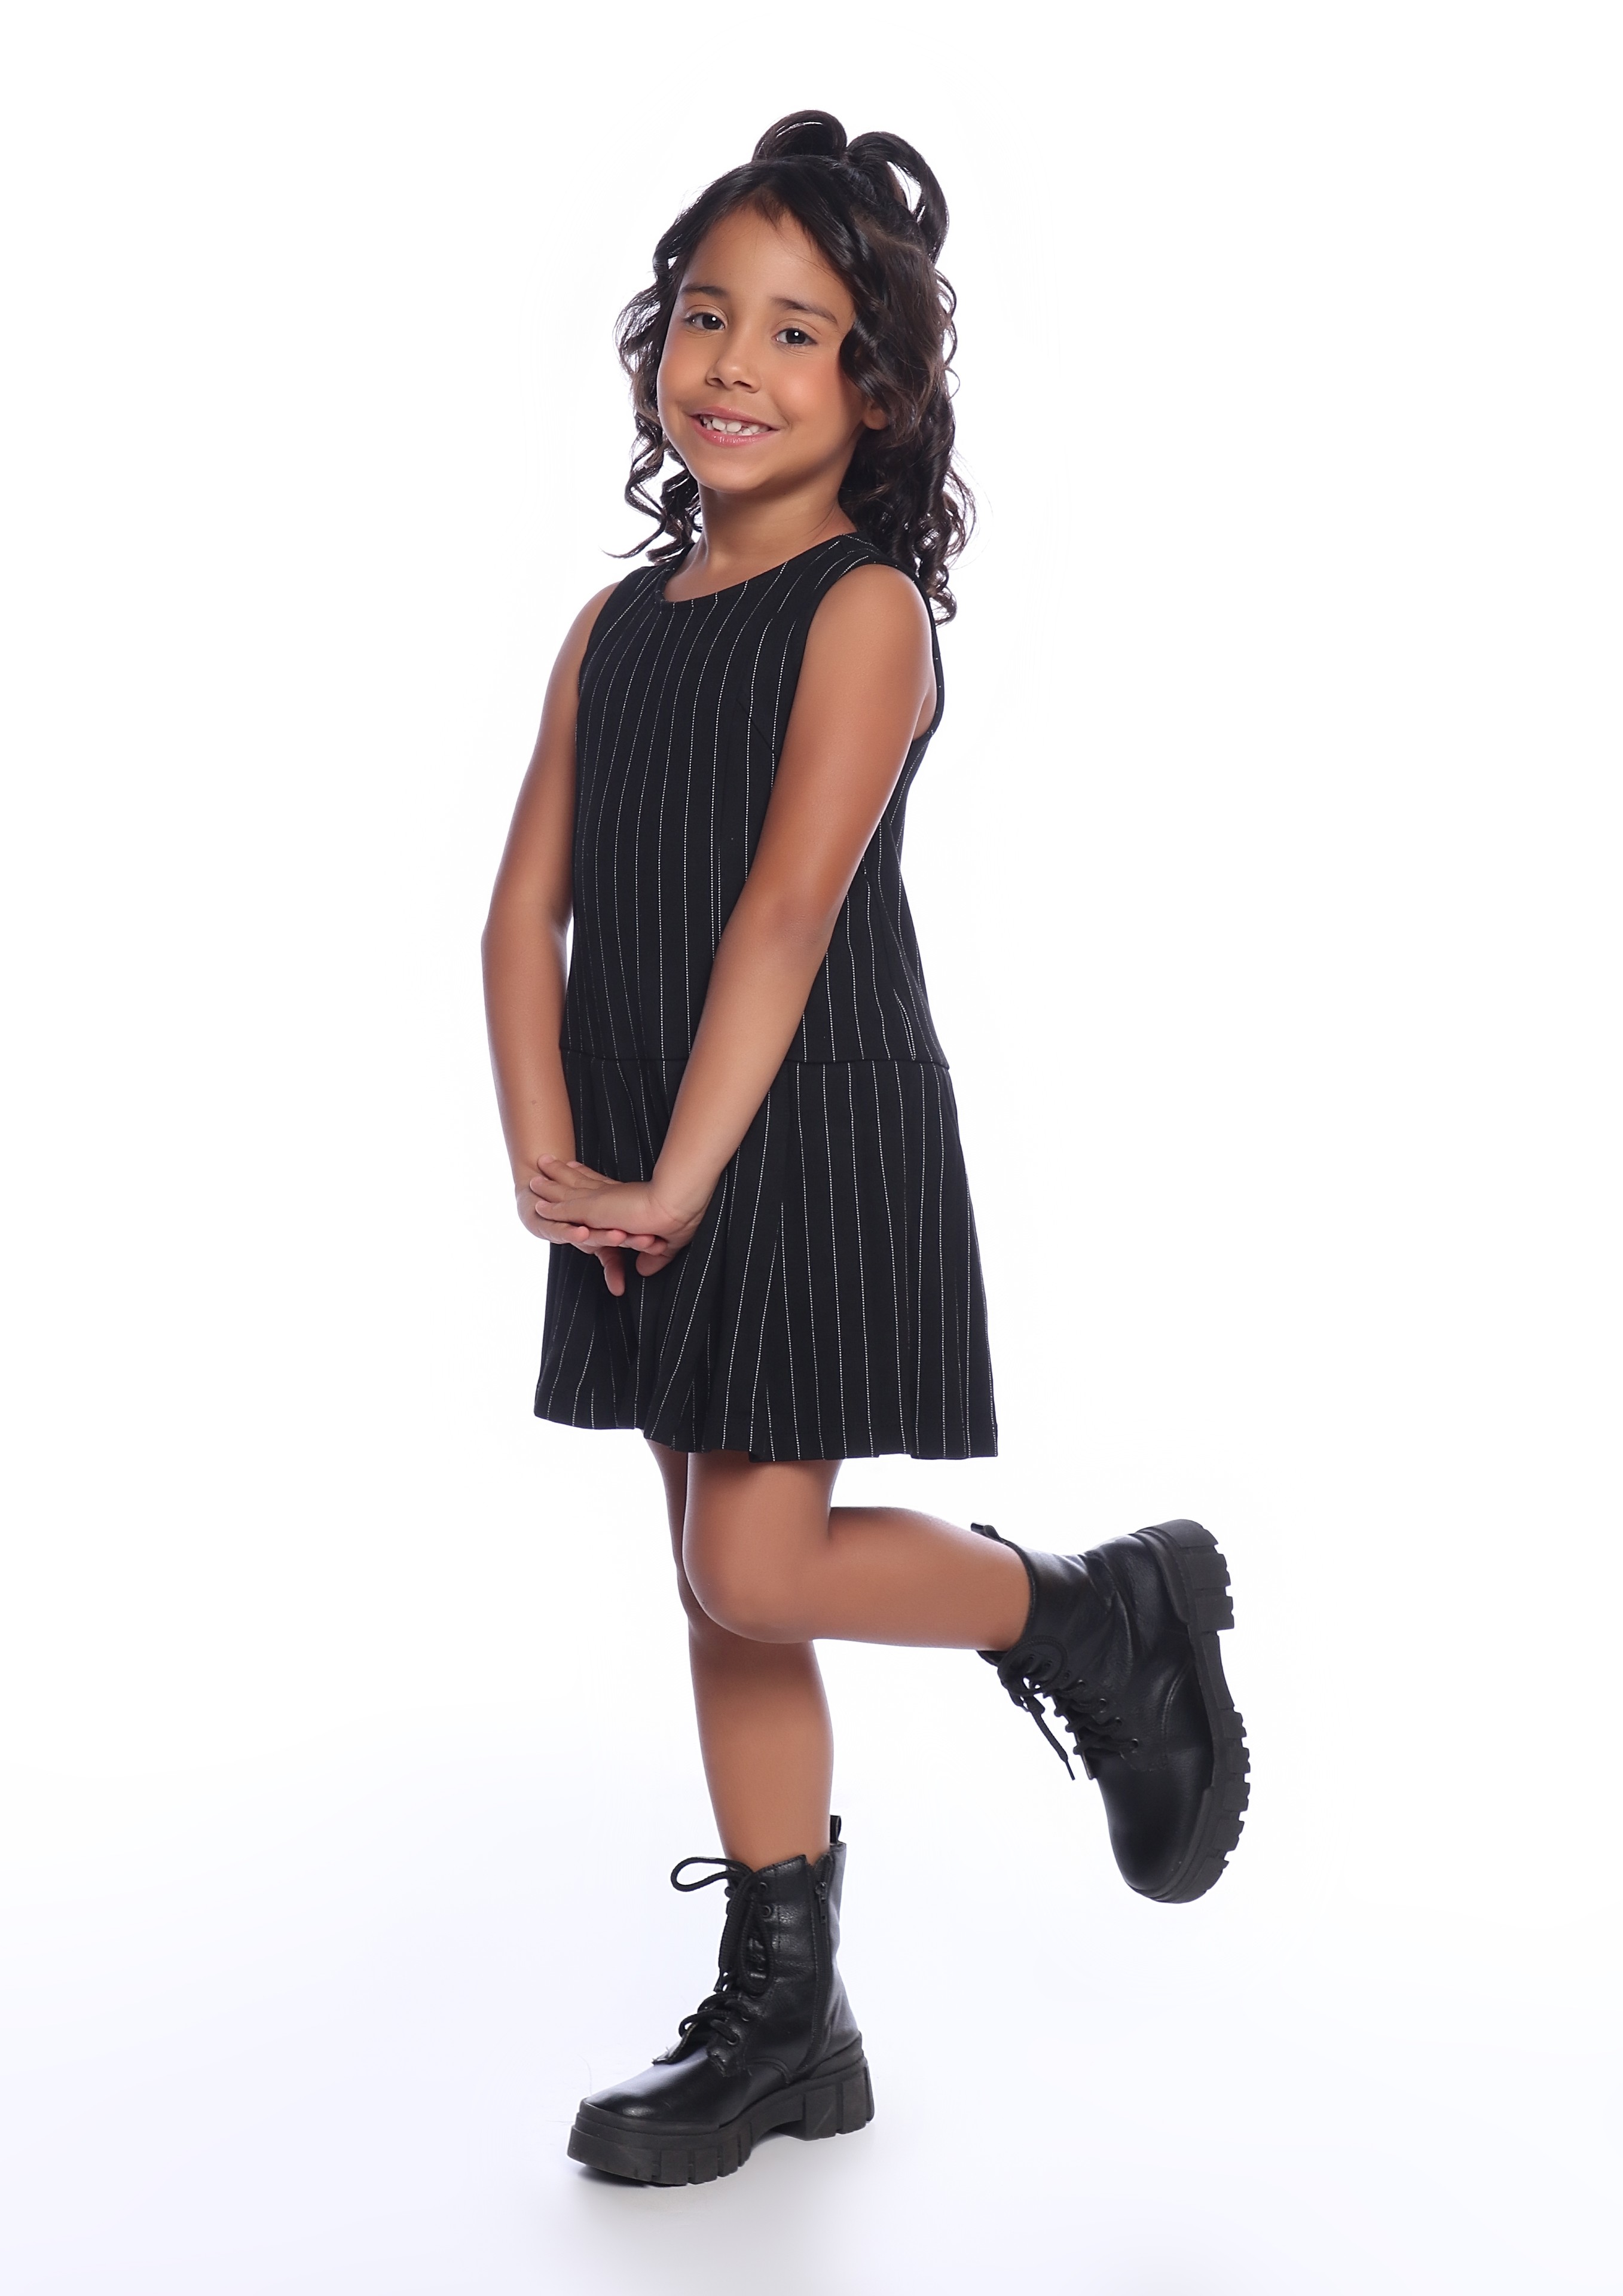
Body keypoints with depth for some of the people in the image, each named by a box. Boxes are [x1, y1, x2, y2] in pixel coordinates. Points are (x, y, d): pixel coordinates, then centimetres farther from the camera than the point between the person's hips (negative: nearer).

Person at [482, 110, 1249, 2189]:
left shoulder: (866, 610, -10)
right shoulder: (615, 627, 10)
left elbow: (787, 910, -18)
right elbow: (527, 908, 4)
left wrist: (677, 1179, -22)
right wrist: (548, 1156, -9)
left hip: (819, 1149, -7)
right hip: (647, 1181, 7)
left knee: (756, 1569, -10)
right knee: (725, 1591, 11)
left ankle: (1111, 1622, 16)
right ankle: (782, 2025, 23)